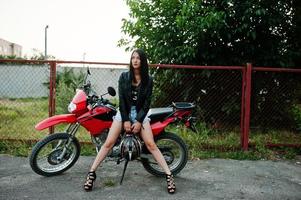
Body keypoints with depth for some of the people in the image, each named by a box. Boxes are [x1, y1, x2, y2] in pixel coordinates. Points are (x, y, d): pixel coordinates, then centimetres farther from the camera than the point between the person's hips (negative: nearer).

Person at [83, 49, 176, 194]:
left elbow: (147, 103, -2)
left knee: (151, 145, -11)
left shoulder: (148, 80, 1)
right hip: (124, 112, 1)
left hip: (140, 114, 0)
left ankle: (169, 175, -7)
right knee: (108, 143, -9)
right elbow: (121, 99, -4)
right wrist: (125, 120, -11)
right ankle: (91, 173, -1)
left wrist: (139, 121, -12)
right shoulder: (124, 76, 1)